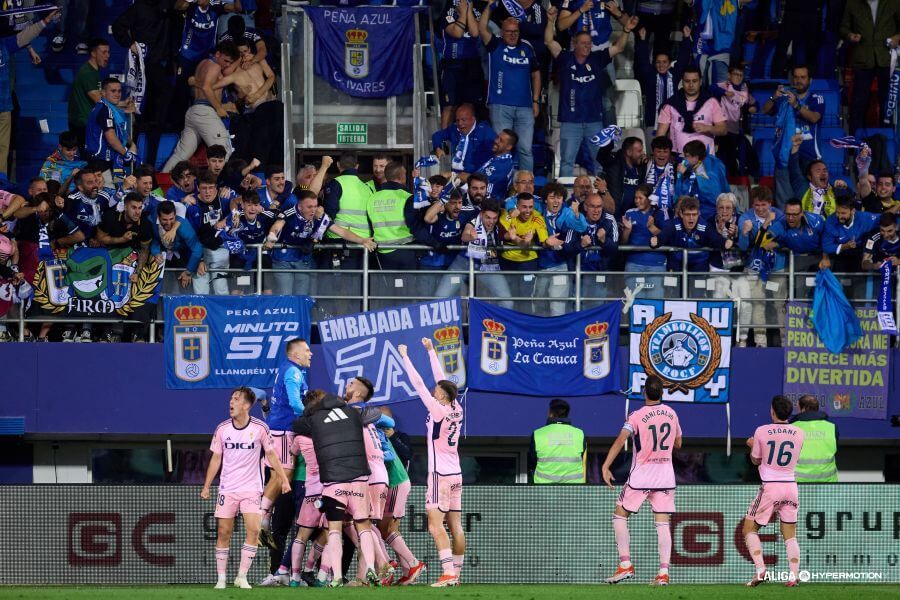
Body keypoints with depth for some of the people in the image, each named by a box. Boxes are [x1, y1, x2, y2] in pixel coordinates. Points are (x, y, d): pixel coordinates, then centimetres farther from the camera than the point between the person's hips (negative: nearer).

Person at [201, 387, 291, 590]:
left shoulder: (260, 428, -5)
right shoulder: (222, 429, 1)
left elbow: (271, 455, 5)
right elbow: (216, 459, 9)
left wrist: (284, 479, 2)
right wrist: (206, 487, 7)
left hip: (251, 489, -2)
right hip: (227, 488, 2)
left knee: (253, 529, -15)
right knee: (223, 532, -1)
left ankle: (242, 577, -7)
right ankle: (221, 579, 7)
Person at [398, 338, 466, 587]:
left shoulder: (438, 410, -14)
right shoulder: (456, 409, 4)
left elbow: (419, 385, -11)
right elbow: (442, 380, 14)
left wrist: (405, 357, -3)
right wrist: (431, 351, 22)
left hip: (440, 474, -8)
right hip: (456, 474, 8)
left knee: (435, 525, -12)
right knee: (455, 525, 7)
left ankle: (448, 572, -23)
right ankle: (456, 572, 9)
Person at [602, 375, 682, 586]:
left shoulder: (637, 416, -12)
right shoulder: (671, 413, 3)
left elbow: (621, 440, -26)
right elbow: (678, 444, 15)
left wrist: (606, 466, -30)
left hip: (641, 475, -4)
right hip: (666, 477, 4)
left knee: (620, 515, 10)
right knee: (662, 523, 2)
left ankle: (625, 565, 2)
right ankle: (664, 572, -7)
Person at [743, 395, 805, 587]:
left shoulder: (761, 432, -7)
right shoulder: (800, 434, 1)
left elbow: (756, 460, 4)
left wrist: (752, 445, 26)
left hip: (769, 487, -3)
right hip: (791, 485, 3)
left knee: (749, 529, 8)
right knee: (790, 536, 10)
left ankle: (760, 570, -10)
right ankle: (794, 576, -4)